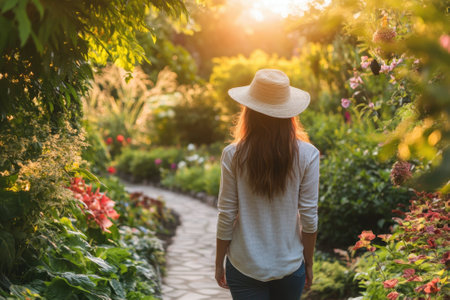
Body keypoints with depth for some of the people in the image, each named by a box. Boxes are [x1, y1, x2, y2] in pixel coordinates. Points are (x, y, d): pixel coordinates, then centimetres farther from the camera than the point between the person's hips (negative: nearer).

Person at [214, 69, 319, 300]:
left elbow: (226, 216, -7)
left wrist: (219, 263, 6)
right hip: (290, 265, 1)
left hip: (244, 267, -1)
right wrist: (309, 263, 7)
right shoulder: (307, 155, -11)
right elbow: (309, 217, -6)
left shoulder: (233, 155, -12)